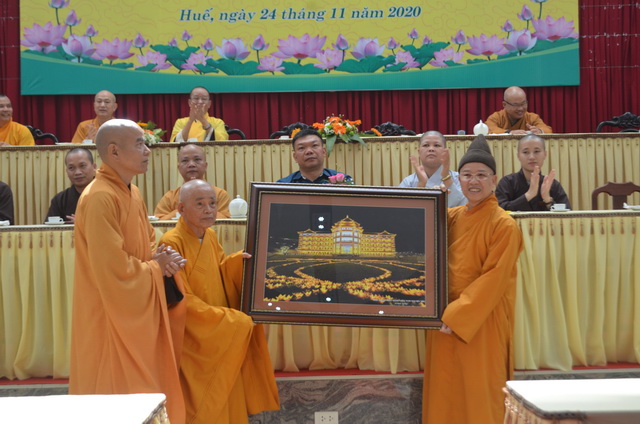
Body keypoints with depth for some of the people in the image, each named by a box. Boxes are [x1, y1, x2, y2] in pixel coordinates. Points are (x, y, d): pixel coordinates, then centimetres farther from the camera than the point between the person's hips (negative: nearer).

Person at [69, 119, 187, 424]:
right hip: (111, 320, -9)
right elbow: (113, 269, -25)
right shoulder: (100, 198, -20)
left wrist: (162, 258, -3)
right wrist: (155, 267, -10)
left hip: (138, 316, 9)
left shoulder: (132, 193, 9)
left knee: (142, 397, 14)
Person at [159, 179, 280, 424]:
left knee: (227, 402, 13)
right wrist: (235, 320, -18)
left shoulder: (210, 236, 4)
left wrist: (238, 262, -5)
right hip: (193, 338, -7)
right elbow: (182, 301, -20)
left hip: (222, 337, 7)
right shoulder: (172, 243, -20)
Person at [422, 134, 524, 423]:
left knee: (479, 397, 2)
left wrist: (456, 315, -19)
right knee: (446, 392, 10)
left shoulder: (503, 225, -10)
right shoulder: (452, 218, 7)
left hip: (483, 324, -6)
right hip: (446, 319, 6)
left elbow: (493, 280, -15)